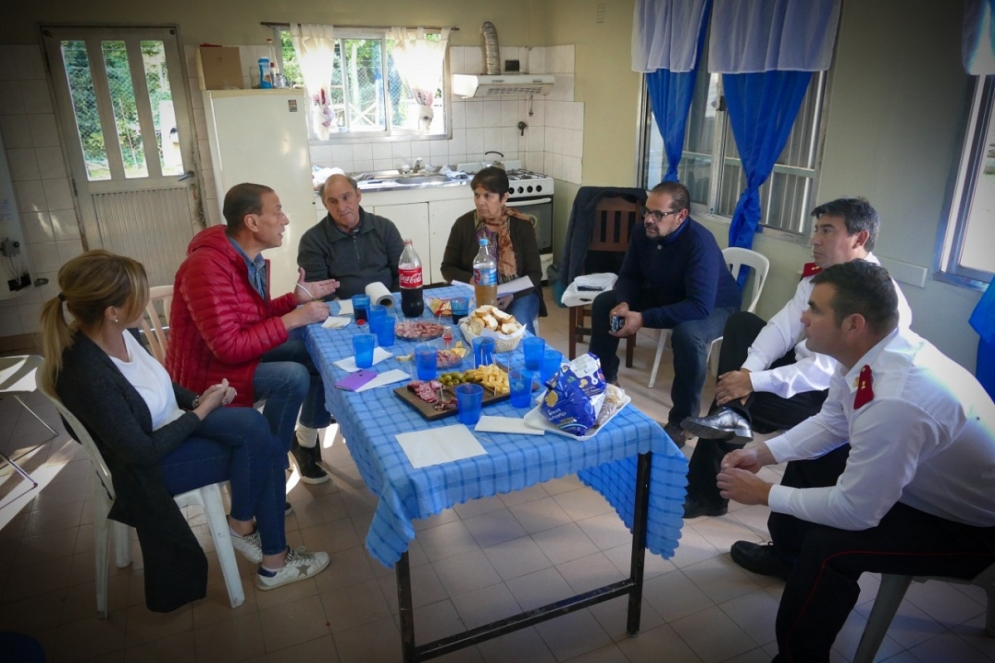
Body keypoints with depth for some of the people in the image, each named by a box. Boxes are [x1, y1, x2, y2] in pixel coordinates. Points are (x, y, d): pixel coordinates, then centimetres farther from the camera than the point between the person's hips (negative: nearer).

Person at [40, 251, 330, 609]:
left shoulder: (116, 335, -9)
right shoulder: (88, 376, -33)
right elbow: (143, 453, -25)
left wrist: (198, 399, -6)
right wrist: (201, 412, -15)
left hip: (171, 426, 7)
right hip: (148, 468, -7)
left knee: (261, 437, -14)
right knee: (259, 449, -13)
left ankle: (273, 557, -3)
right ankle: (242, 523, 14)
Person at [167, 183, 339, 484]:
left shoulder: (253, 259, 1)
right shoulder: (207, 268, -29)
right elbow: (229, 347, -31)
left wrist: (295, 298, -5)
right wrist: (292, 319, -28)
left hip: (242, 351, 9)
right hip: (208, 370, -9)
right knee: (293, 377, -28)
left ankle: (306, 441, 12)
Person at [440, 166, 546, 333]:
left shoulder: (522, 225, -5)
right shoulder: (463, 224, -2)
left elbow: (534, 273, -4)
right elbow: (447, 268, 4)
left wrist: (512, 294, -22)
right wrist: (471, 281, -16)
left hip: (518, 294, 0)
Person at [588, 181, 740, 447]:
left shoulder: (700, 243, -34)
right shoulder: (642, 231, -14)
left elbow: (700, 306, -41)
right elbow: (629, 276, -3)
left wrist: (643, 319, -43)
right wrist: (624, 303, -26)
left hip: (714, 308, -7)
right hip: (665, 296, 7)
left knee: (688, 334, -40)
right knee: (604, 303, -3)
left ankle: (681, 421, -20)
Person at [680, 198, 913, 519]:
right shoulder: (817, 275, 2)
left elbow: (829, 371, -29)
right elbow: (783, 328, -4)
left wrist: (754, 382, -31)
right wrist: (748, 370, -22)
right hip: (801, 369, 8)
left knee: (744, 395, -23)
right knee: (740, 322, -2)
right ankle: (731, 415, -16)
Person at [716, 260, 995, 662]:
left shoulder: (895, 401, -39)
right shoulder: (870, 349, -13)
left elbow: (854, 512, -30)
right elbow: (832, 422, 4)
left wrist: (764, 493, -19)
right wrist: (764, 452, -8)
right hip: (924, 480, 9)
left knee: (827, 546, -23)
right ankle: (794, 562, 36)